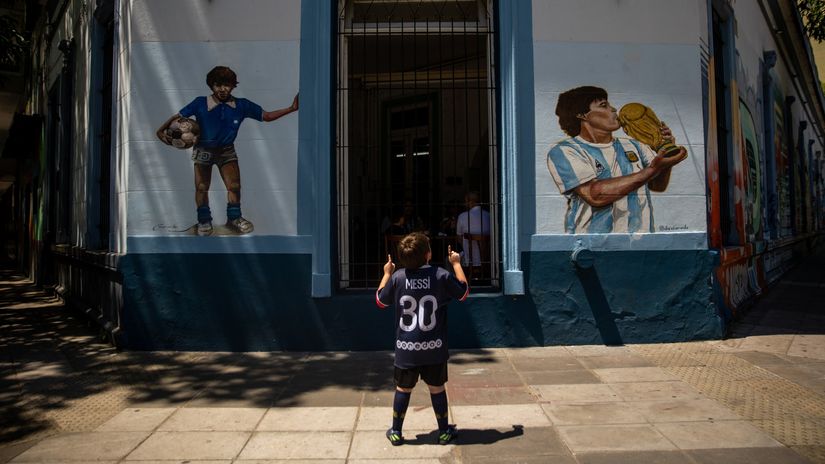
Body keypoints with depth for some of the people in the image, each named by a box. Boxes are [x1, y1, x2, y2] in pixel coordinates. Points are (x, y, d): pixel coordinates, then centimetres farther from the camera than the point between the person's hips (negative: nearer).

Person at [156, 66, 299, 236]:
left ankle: (234, 218, 18)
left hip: (227, 150, 1)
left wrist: (291, 108, -16)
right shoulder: (200, 103, -17)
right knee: (201, 187, 2)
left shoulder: (241, 105, -11)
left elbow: (267, 116, -7)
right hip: (203, 150, -1)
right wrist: (161, 131, -23)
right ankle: (204, 220, 21)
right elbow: (178, 116, -10)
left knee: (234, 185, -4)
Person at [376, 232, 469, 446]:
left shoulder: (397, 277, -8)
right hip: (434, 348, -1)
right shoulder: (441, 275, -11)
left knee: (403, 389, 14)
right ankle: (444, 432, 25)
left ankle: (396, 432, 24)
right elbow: (464, 292, 6)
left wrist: (386, 273, 20)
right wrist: (456, 264, 16)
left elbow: (380, 301, 8)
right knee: (437, 388, 13)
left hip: (406, 348, 1)